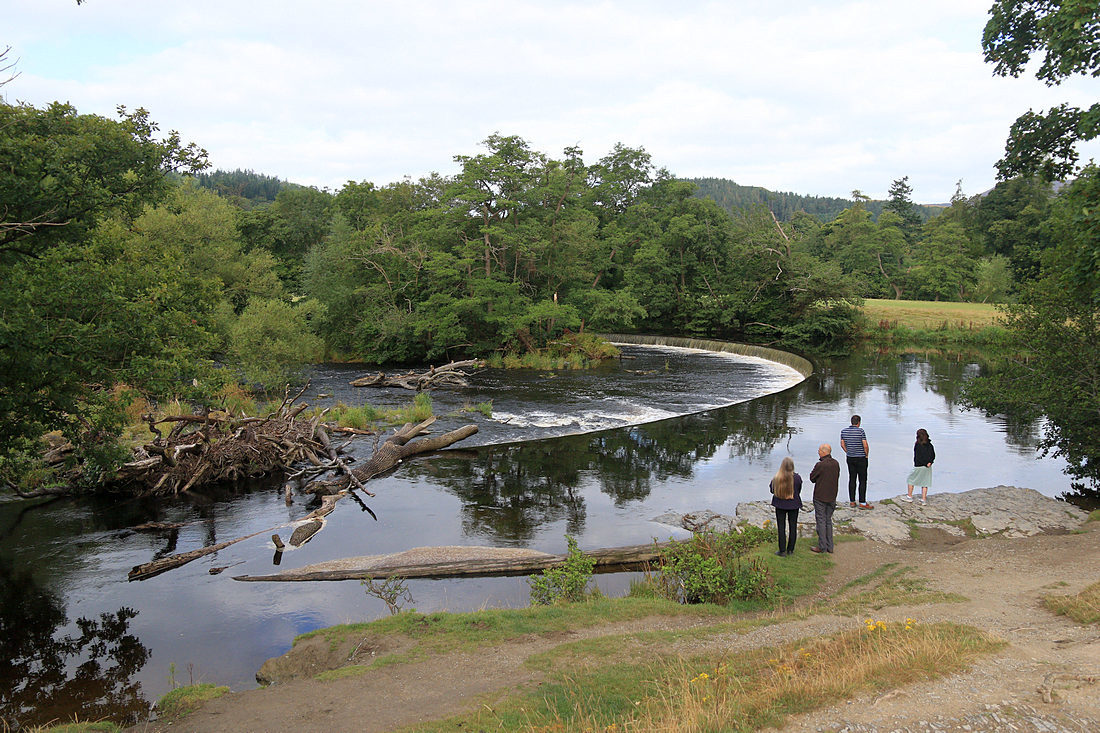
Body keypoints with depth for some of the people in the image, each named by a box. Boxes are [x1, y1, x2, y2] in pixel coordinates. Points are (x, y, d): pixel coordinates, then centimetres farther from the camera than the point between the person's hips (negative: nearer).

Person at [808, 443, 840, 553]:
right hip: (832, 497, 6)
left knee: (821, 521, 2)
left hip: (820, 497, -6)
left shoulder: (820, 465, -20)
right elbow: (836, 477, 11)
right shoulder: (836, 464, 0)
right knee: (828, 520, 15)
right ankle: (829, 546, 19)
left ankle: (822, 547, 5)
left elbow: (812, 478, -9)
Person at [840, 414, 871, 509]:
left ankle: (852, 501, 15)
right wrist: (867, 455, 0)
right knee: (863, 480, 0)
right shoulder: (861, 431, -15)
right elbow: (865, 445, -16)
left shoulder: (844, 431, 1)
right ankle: (862, 503, -1)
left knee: (852, 479, 12)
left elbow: (842, 444, 7)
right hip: (861, 459, -5)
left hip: (850, 458, 5)